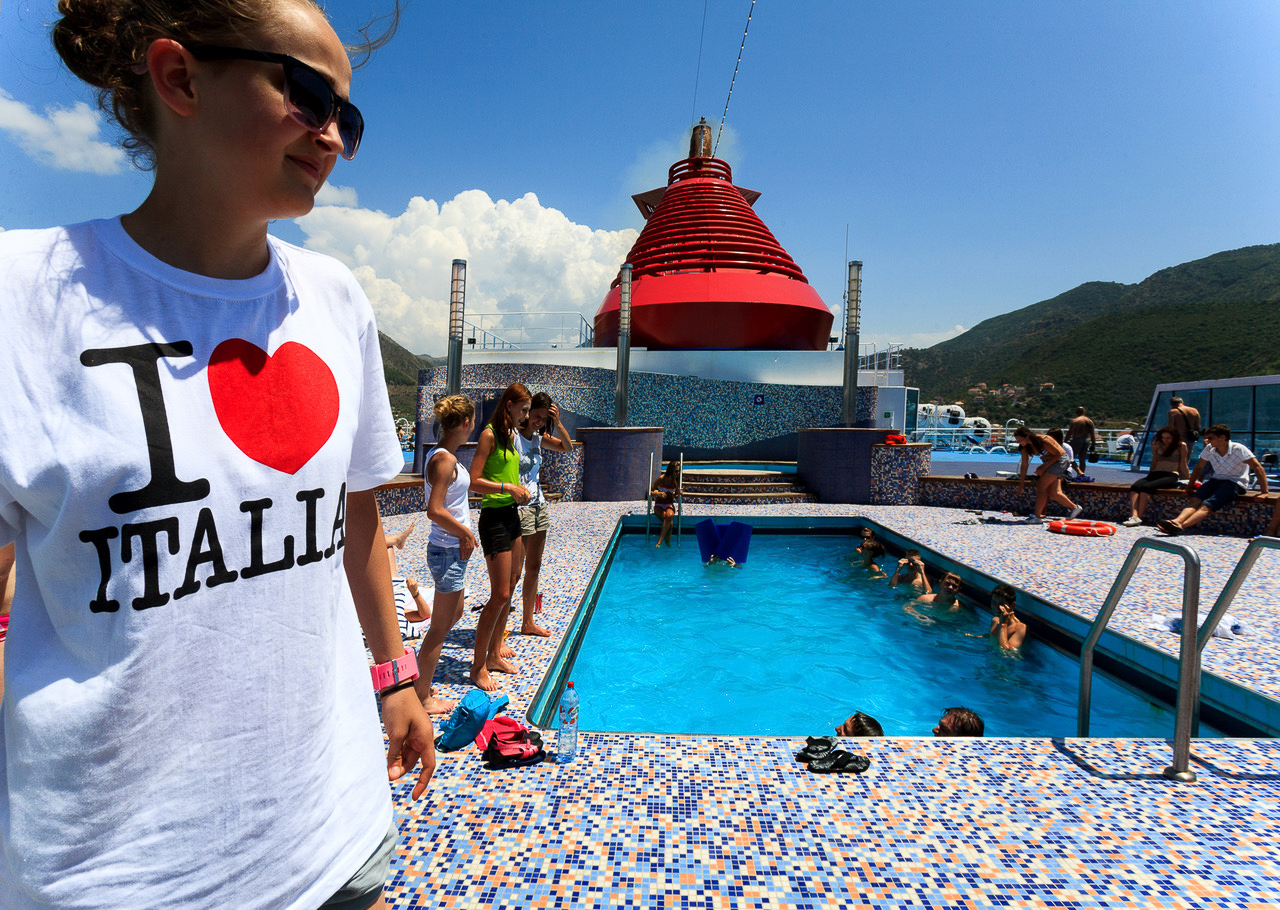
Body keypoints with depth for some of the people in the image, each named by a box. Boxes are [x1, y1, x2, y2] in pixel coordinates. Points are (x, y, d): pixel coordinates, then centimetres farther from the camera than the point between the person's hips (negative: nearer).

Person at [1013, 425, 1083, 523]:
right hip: (1049, 462, 7)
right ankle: (1074, 508, 18)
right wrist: (1021, 484, -1)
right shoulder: (1025, 446, -5)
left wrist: (1044, 468, -17)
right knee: (1053, 492, -1)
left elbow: (1058, 454, -16)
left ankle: (1037, 516, -17)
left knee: (1041, 485, -18)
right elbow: (1024, 465, 0)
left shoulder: (1042, 440, -27)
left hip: (1060, 460, -7)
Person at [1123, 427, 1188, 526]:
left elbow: (1183, 466, 9)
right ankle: (1134, 515, -45)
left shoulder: (1181, 446, 8)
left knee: (1146, 487, -34)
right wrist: (1148, 477, 20)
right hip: (1155, 474, 5)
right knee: (1135, 486, -29)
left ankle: (1139, 517, -40)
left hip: (1171, 476, -4)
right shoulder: (1157, 445, 20)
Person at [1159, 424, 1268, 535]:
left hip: (1235, 483, -6)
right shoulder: (1209, 449, 4)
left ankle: (1181, 526, -55)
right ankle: (1177, 521, -52)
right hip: (1216, 480, 6)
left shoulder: (1238, 449, -12)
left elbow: (1258, 468, -14)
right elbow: (1199, 468, 16)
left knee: (1207, 505, -31)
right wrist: (1190, 486, 15)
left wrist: (1264, 492, -20)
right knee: (1195, 500, -27)